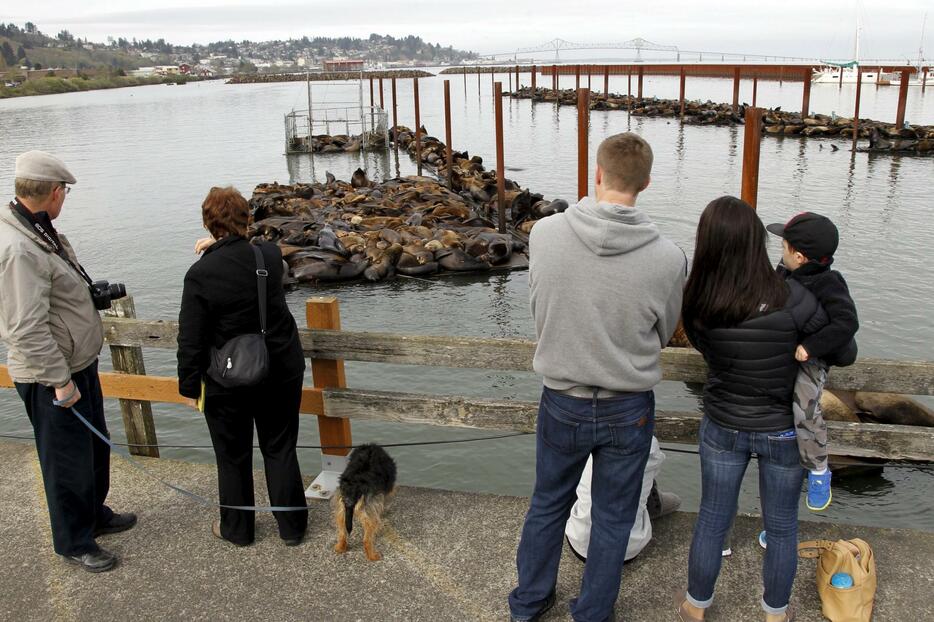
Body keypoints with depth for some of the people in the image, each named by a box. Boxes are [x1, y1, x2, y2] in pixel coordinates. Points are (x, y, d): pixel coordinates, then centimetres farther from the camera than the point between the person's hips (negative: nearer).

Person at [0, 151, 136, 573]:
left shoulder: (39, 232, 6)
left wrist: (92, 293, 11)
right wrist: (60, 381, -24)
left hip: (80, 363, 10)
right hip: (52, 378, -10)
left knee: (96, 446, 23)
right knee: (68, 462, 7)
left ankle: (96, 515, 43)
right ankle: (74, 543, 25)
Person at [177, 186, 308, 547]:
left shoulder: (200, 274, -18)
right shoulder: (271, 255, -7)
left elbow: (191, 340, -15)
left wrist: (189, 386, -1)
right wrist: (216, 250, 34)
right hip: (281, 371, 3)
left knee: (233, 455, 15)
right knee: (280, 449, 15)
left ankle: (237, 528, 32)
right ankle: (291, 526, 25)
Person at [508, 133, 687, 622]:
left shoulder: (544, 234, -17)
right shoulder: (668, 259, -19)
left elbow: (538, 313, -1)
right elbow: (663, 334, -1)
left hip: (561, 403, 2)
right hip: (629, 410, -1)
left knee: (548, 504, 23)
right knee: (612, 519, 19)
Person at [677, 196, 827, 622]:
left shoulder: (698, 305, -19)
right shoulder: (792, 300, -25)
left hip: (723, 427, 2)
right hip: (783, 430, -1)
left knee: (712, 519, 19)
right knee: (781, 526, 20)